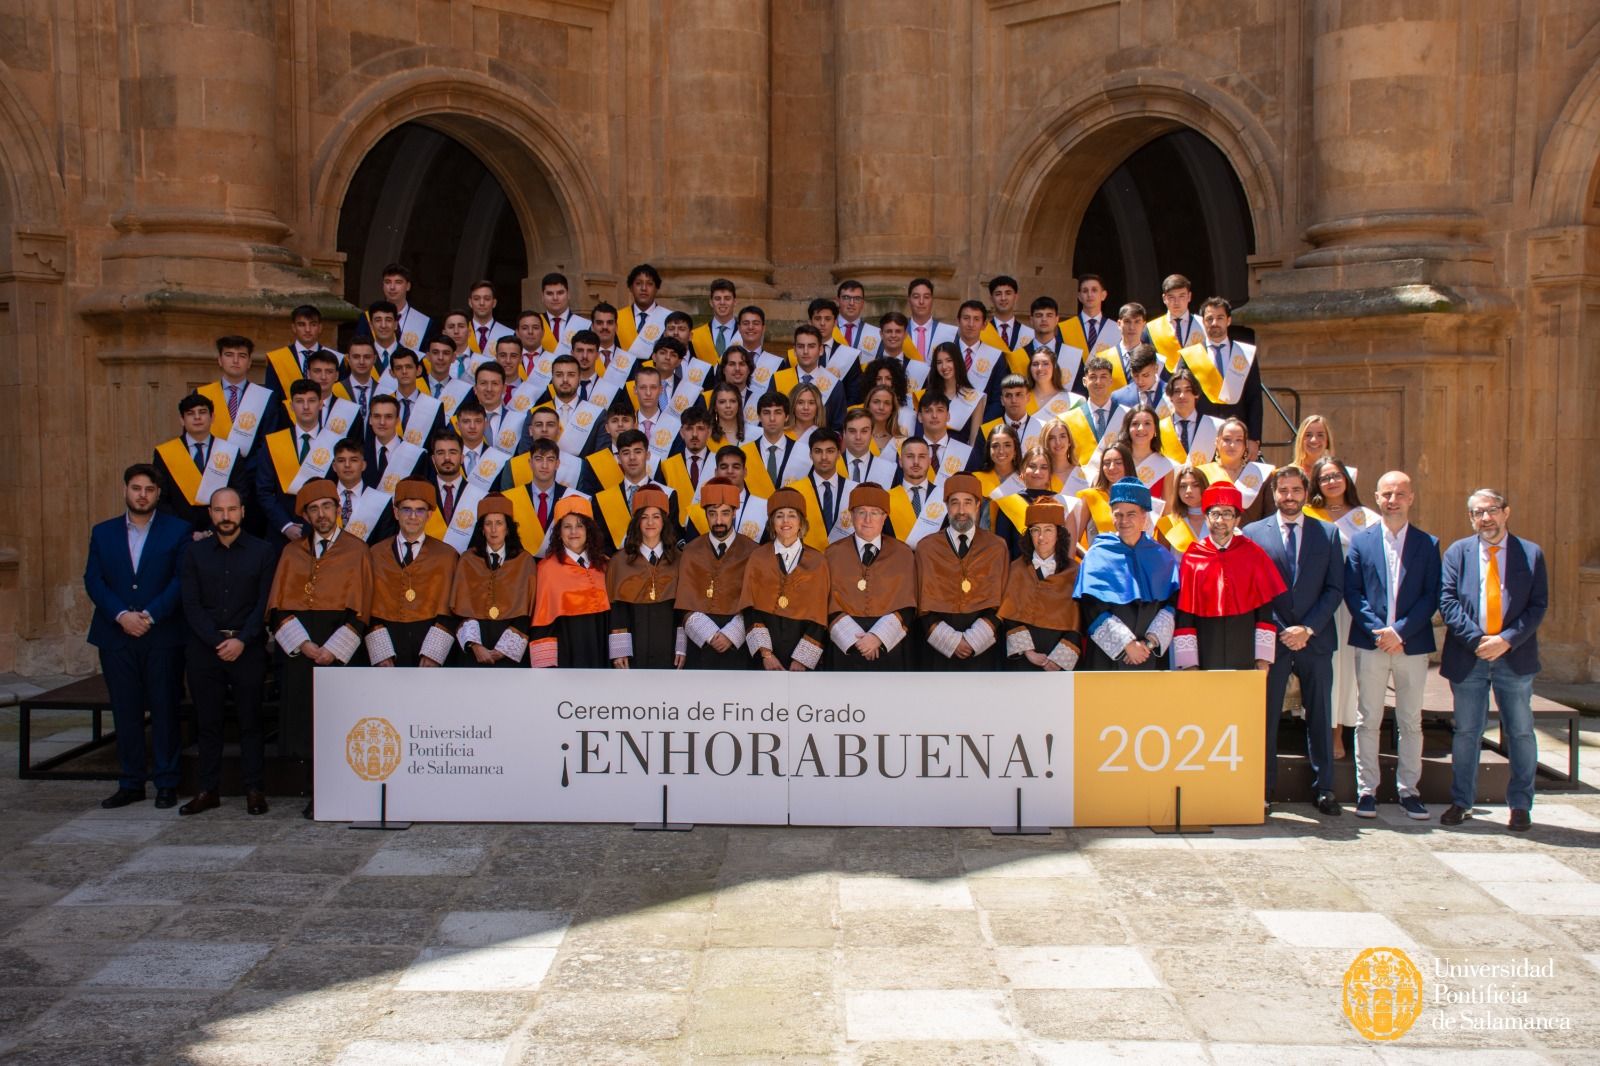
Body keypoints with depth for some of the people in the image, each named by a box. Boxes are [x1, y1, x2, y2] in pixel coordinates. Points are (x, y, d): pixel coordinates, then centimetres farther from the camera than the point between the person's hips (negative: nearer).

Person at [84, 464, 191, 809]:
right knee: (125, 712, 6)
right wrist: (121, 615, -11)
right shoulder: (103, 533, 12)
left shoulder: (178, 530, 3)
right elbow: (93, 581, 4)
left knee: (164, 710, 1)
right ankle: (130, 783, 14)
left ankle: (166, 783, 9)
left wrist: (151, 615, -15)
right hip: (116, 636, 3)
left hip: (163, 636, -3)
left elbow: (182, 579, -5)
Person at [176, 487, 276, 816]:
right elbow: (191, 606, 3)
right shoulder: (195, 554, 10)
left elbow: (265, 603, -1)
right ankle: (209, 789, 12)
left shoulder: (262, 552, 4)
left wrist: (241, 641, -12)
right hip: (204, 649, 2)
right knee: (207, 722, 5)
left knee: (250, 721, 0)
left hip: (248, 649, -2)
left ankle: (254, 789, 6)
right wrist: (216, 642, -9)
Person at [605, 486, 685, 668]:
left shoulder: (678, 560, 7)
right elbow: (615, 608, 1)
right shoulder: (619, 561, 3)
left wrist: (682, 647, -2)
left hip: (668, 647, 1)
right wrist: (618, 650, -6)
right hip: (633, 647, -1)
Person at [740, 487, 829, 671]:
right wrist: (765, 653, -13)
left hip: (803, 644, 0)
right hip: (764, 648, 0)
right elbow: (750, 607, -3)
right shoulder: (758, 558, 6)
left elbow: (819, 614, 0)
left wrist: (801, 660, -9)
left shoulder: (817, 561, 5)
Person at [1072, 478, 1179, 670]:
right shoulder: (1097, 556, 1)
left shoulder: (1163, 558, 9)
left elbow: (1173, 603, 2)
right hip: (1107, 657, -2)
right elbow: (1092, 609, -6)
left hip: (1152, 657, 2)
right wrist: (1126, 643, -14)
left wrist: (1151, 641, -12)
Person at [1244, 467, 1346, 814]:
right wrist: (1280, 631, -8)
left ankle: (1323, 788, 17)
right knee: (1266, 717, 1)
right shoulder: (1253, 533, 4)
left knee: (1320, 717, 7)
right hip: (1271, 639, -1)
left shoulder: (1328, 533, 8)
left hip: (1315, 639, 2)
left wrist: (1308, 628, -9)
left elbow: (1335, 588, 3)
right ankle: (1263, 789, 10)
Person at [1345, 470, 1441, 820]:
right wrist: (1378, 630, -13)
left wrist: (1400, 630, -13)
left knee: (1411, 722, 8)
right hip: (1370, 643, 0)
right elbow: (1351, 592, 0)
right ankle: (1366, 790, 10)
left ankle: (1408, 790, 16)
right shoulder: (1361, 541, 5)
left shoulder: (1428, 544, 5)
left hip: (1413, 644, 1)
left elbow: (1431, 596, -1)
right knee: (1368, 721, 4)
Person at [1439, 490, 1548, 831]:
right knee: (1466, 732, 7)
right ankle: (1461, 802, 16)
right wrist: (1476, 640, -15)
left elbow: (1537, 606, -2)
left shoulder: (1531, 554, 4)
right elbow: (1447, 601, -4)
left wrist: (1507, 640, -15)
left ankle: (1521, 805, 19)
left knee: (1521, 733, 7)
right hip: (1468, 657, 0)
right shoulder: (1457, 553, 4)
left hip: (1514, 657, 0)